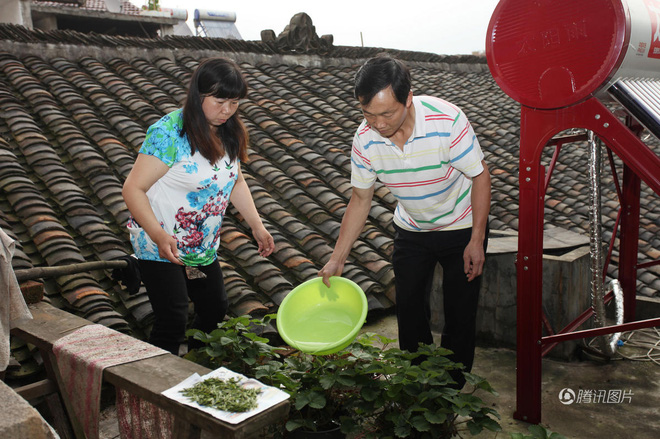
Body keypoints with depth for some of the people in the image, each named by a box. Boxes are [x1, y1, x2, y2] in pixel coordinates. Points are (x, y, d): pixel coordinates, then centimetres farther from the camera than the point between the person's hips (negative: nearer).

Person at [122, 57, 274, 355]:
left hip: (204, 248, 8)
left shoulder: (229, 132, 1)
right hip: (161, 246, -7)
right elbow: (133, 189, -22)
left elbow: (235, 182, 15)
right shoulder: (169, 133, -22)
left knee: (215, 311, 16)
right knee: (172, 322, -13)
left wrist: (257, 227, 8)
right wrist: (159, 235, -35)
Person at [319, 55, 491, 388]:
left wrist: (476, 240, -18)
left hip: (461, 227, -3)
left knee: (460, 313, 3)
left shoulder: (447, 120, -31)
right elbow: (360, 199, -7)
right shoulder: (365, 139, -20)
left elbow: (480, 175, -18)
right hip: (411, 231, 3)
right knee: (409, 311, 9)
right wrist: (337, 258, -8)